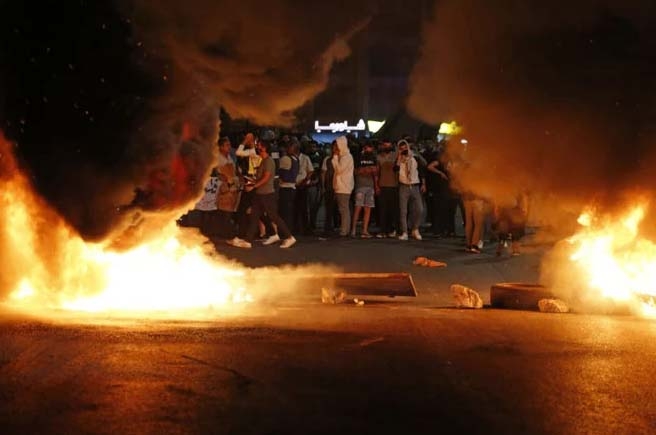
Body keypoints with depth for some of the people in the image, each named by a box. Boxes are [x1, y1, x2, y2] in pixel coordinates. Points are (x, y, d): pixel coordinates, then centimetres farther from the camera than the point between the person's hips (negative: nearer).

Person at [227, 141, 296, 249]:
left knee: (274, 216, -5)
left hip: (267, 194, -10)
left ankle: (289, 237, 4)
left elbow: (266, 178, -20)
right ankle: (248, 240, 6)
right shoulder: (263, 161, 16)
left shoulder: (269, 161, -13)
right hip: (260, 194, 10)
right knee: (254, 216, 6)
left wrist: (253, 186, -19)